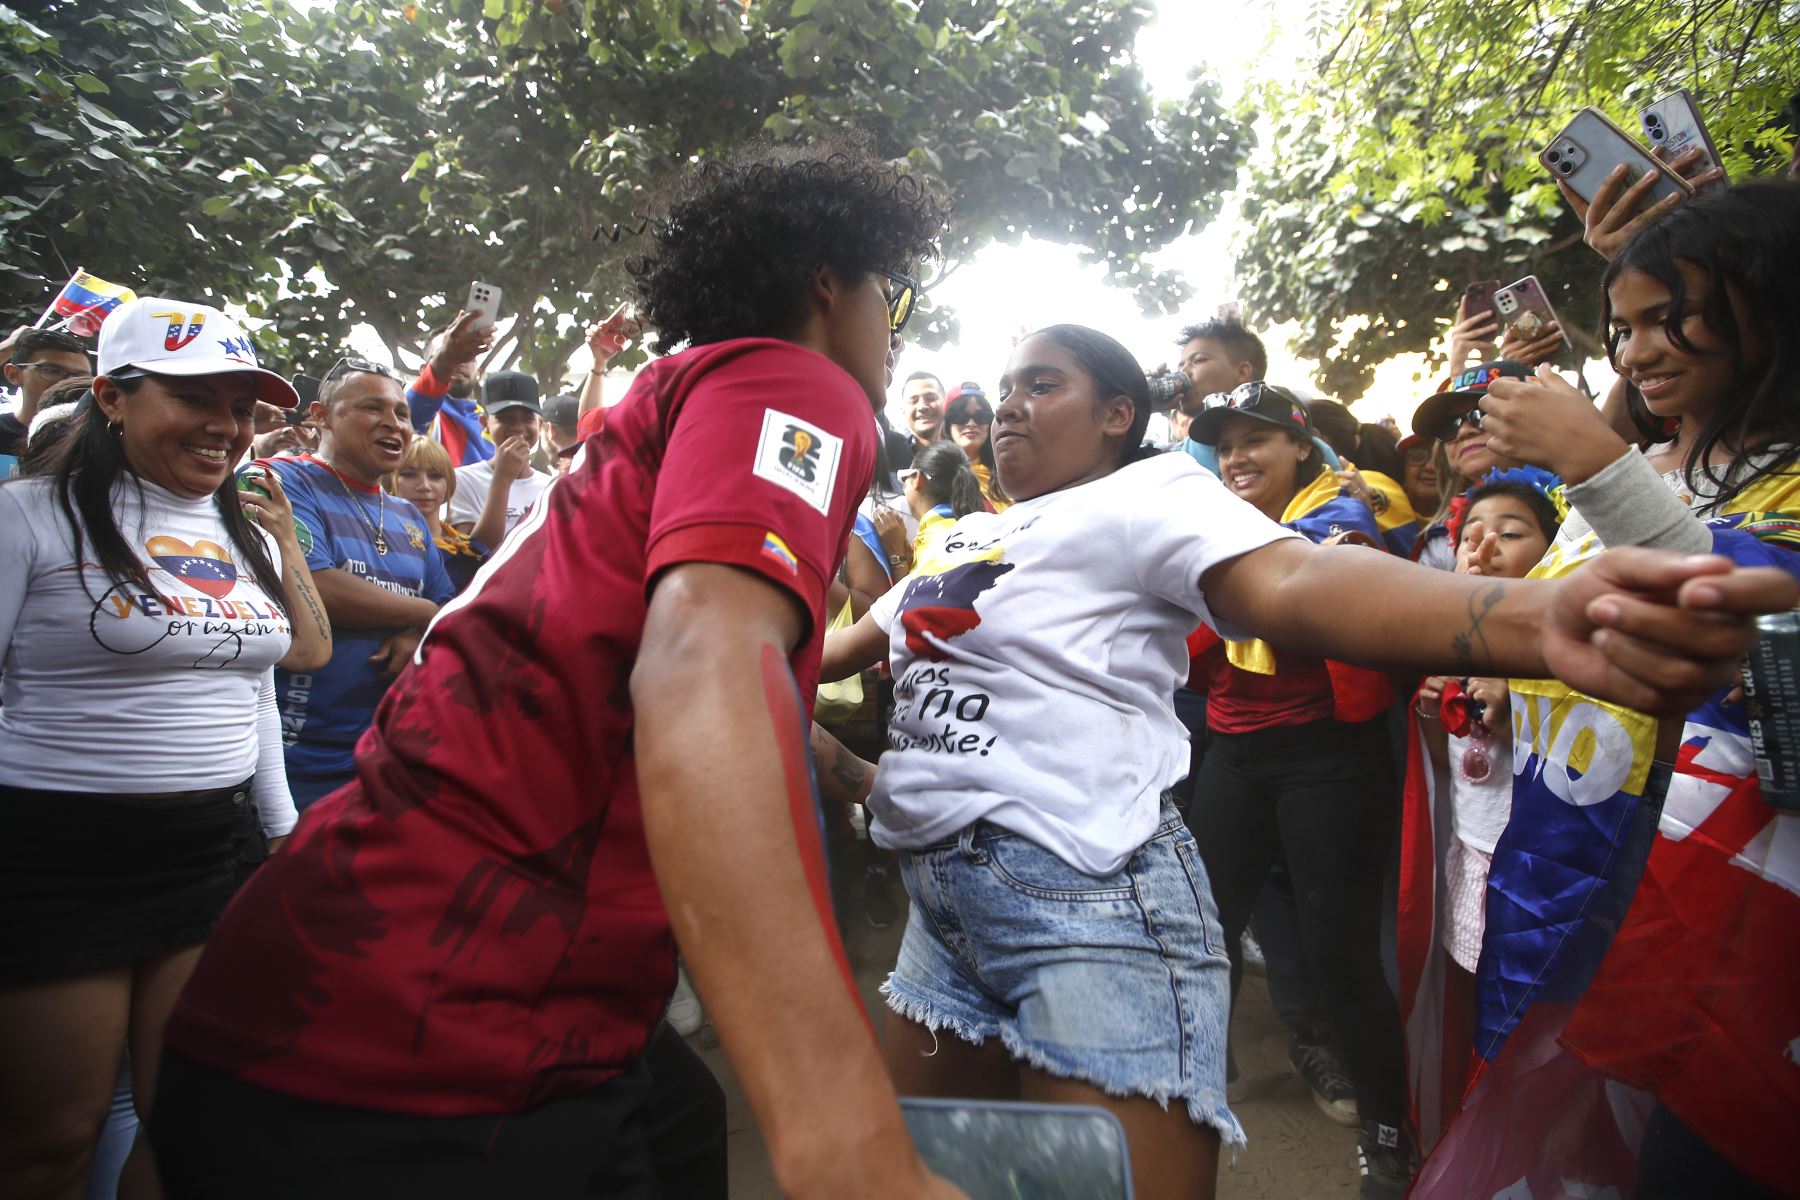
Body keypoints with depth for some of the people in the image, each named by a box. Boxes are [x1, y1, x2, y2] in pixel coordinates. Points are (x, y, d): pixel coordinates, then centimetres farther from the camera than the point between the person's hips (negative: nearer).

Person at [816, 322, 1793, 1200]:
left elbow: (1296, 584, -23)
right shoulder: (966, 536, 18)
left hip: (1088, 899, -8)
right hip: (943, 902, 9)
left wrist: (1538, 621, -39)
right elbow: (852, 643, 28)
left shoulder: (1147, 493, -5)